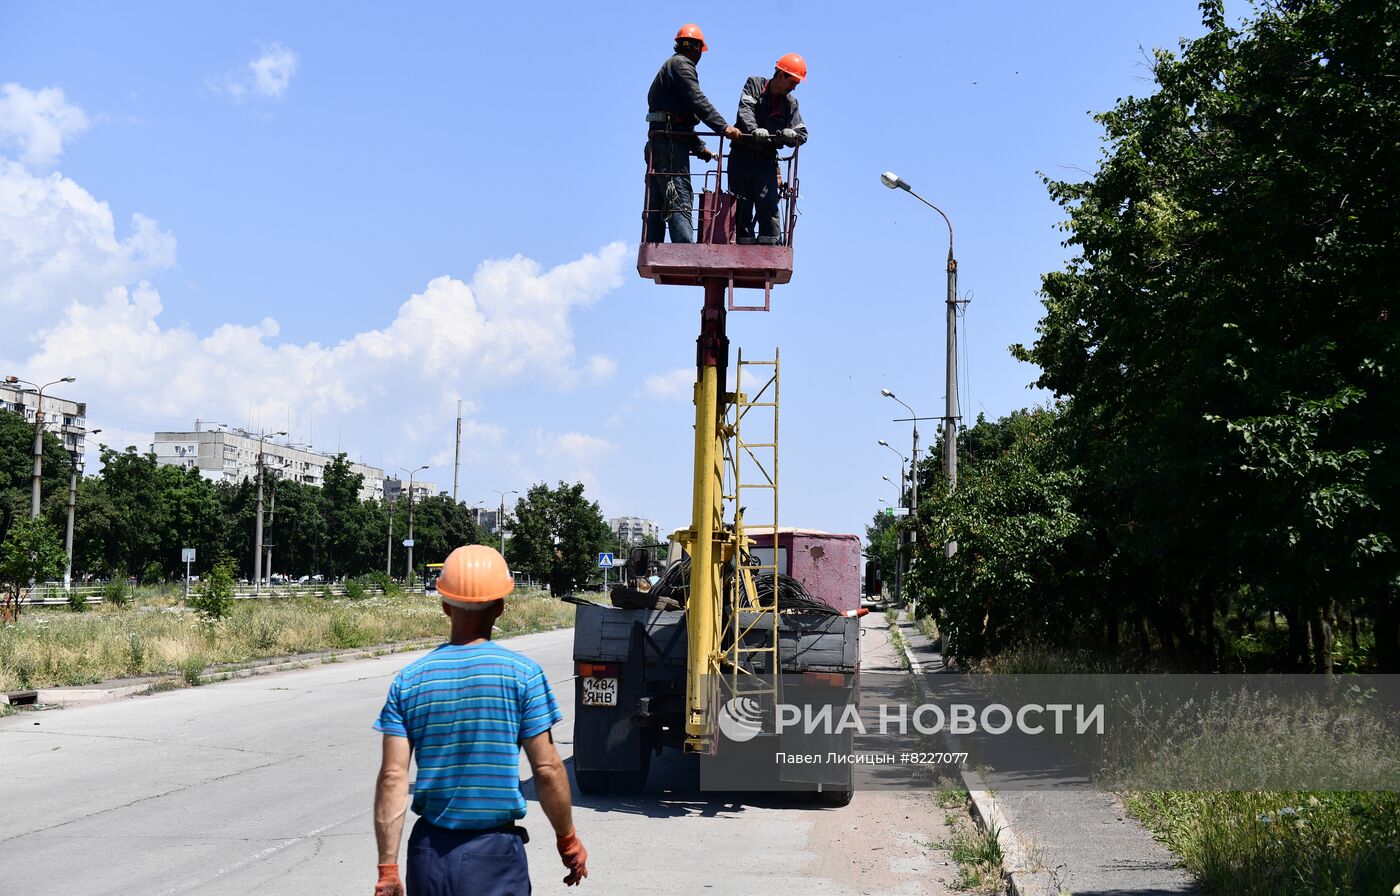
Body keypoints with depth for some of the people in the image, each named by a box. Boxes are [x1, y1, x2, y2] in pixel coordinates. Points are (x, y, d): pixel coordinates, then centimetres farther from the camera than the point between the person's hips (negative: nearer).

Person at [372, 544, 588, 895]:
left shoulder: (408, 680, 0)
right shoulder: (523, 673, -7)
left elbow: (393, 777, -4)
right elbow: (547, 769, -7)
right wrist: (567, 840, 7)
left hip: (430, 854, 3)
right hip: (494, 853, -3)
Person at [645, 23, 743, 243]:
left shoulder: (668, 66, 30)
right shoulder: (681, 64, 0)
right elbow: (697, 101, -16)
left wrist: (700, 148, 26)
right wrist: (724, 127, -22)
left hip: (657, 143, 10)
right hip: (670, 144, -10)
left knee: (656, 208, 6)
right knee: (680, 203, -19)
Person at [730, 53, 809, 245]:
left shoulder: (791, 103, 9)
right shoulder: (754, 85, 3)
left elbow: (802, 134, 5)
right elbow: (745, 110, -15)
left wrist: (792, 136, -20)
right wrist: (754, 130, -34)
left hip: (767, 160, 1)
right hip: (742, 156, -1)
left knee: (768, 204, -11)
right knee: (741, 205, 0)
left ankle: (771, 244, -10)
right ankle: (744, 244, 6)